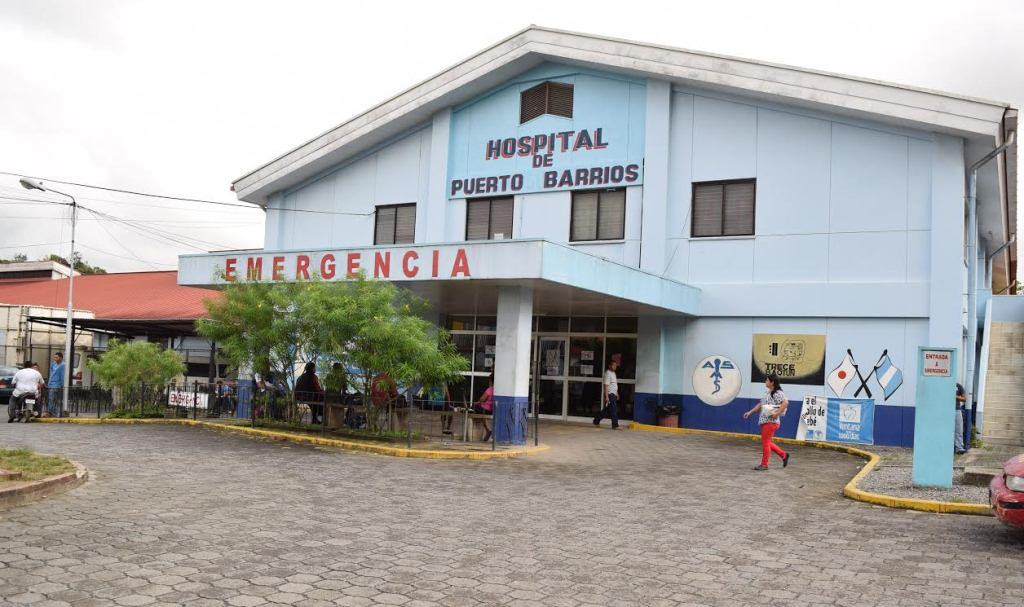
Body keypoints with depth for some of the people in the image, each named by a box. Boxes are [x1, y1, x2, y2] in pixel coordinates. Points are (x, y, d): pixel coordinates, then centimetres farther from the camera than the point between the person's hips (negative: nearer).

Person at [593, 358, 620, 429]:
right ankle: (615, 425, -5)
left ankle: (596, 421, 24)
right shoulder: (608, 373, -14)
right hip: (609, 395, -10)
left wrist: (617, 393, 23)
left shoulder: (613, 373, 16)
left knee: (606, 410, 14)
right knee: (613, 410, -9)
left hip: (613, 395, 10)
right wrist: (606, 396, -23)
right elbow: (606, 385, -19)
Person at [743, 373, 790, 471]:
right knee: (767, 443, 15)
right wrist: (750, 412, 17)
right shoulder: (767, 392, 16)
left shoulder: (778, 393, -13)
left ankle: (764, 464, 6)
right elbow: (760, 404, 23)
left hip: (771, 421, -9)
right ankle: (784, 455, 29)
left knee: (765, 442, -3)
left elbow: (785, 403, -25)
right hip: (764, 421, 9)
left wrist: (777, 413, -26)